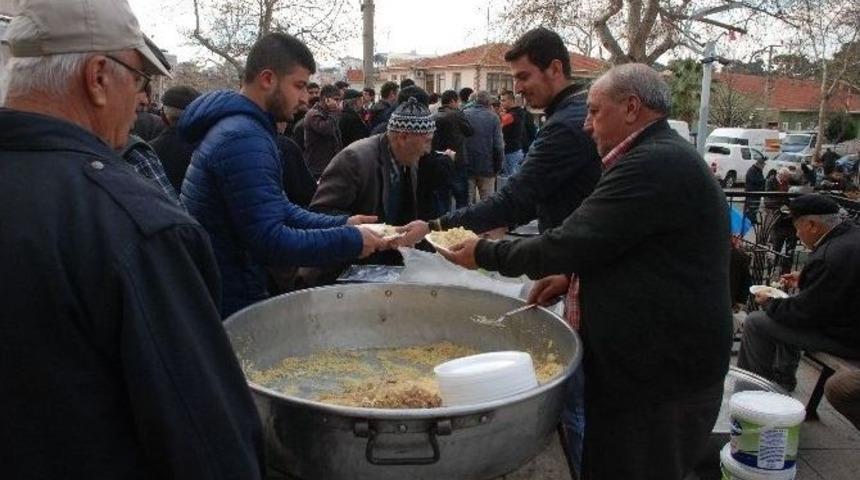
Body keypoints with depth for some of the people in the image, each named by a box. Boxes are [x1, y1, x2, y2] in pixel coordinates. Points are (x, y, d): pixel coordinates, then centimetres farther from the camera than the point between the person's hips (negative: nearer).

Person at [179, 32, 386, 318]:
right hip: (230, 305, -10)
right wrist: (351, 241, -19)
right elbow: (270, 242, -28)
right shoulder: (244, 139, -23)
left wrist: (341, 224, 3)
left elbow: (277, 208, 14)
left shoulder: (237, 126, 10)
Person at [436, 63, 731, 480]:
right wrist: (572, 276, 8)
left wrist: (484, 254, -6)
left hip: (660, 382, -10)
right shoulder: (668, 157, 15)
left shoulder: (654, 164, -20)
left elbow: (569, 242, -20)